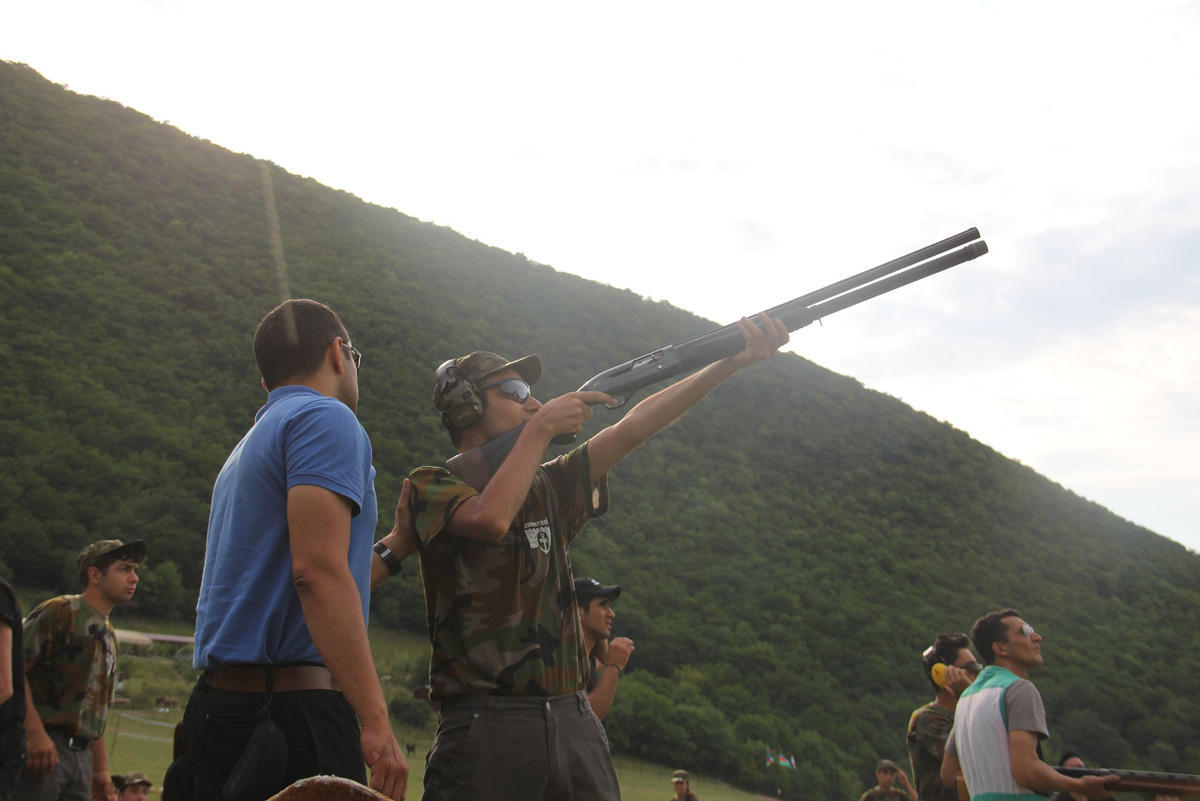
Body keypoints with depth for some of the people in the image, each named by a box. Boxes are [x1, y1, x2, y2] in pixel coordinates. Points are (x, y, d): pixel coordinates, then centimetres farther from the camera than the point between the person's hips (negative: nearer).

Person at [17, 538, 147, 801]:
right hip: (40, 749, -8)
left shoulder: (109, 636, 22)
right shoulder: (60, 610, -3)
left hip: (81, 757, 8)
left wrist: (101, 770, 21)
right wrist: (35, 732, -22)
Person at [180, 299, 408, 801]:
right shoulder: (327, 419, -6)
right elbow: (318, 571, -20)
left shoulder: (250, 446, 23)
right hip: (289, 712, -9)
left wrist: (393, 547, 40)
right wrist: (376, 721, -23)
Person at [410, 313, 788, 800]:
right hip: (484, 724, -5)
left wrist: (735, 361, 3)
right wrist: (540, 429, -9)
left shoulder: (546, 487, 16)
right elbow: (490, 518, -21)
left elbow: (631, 429, 9)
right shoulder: (430, 486, 1)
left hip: (574, 723, 5)